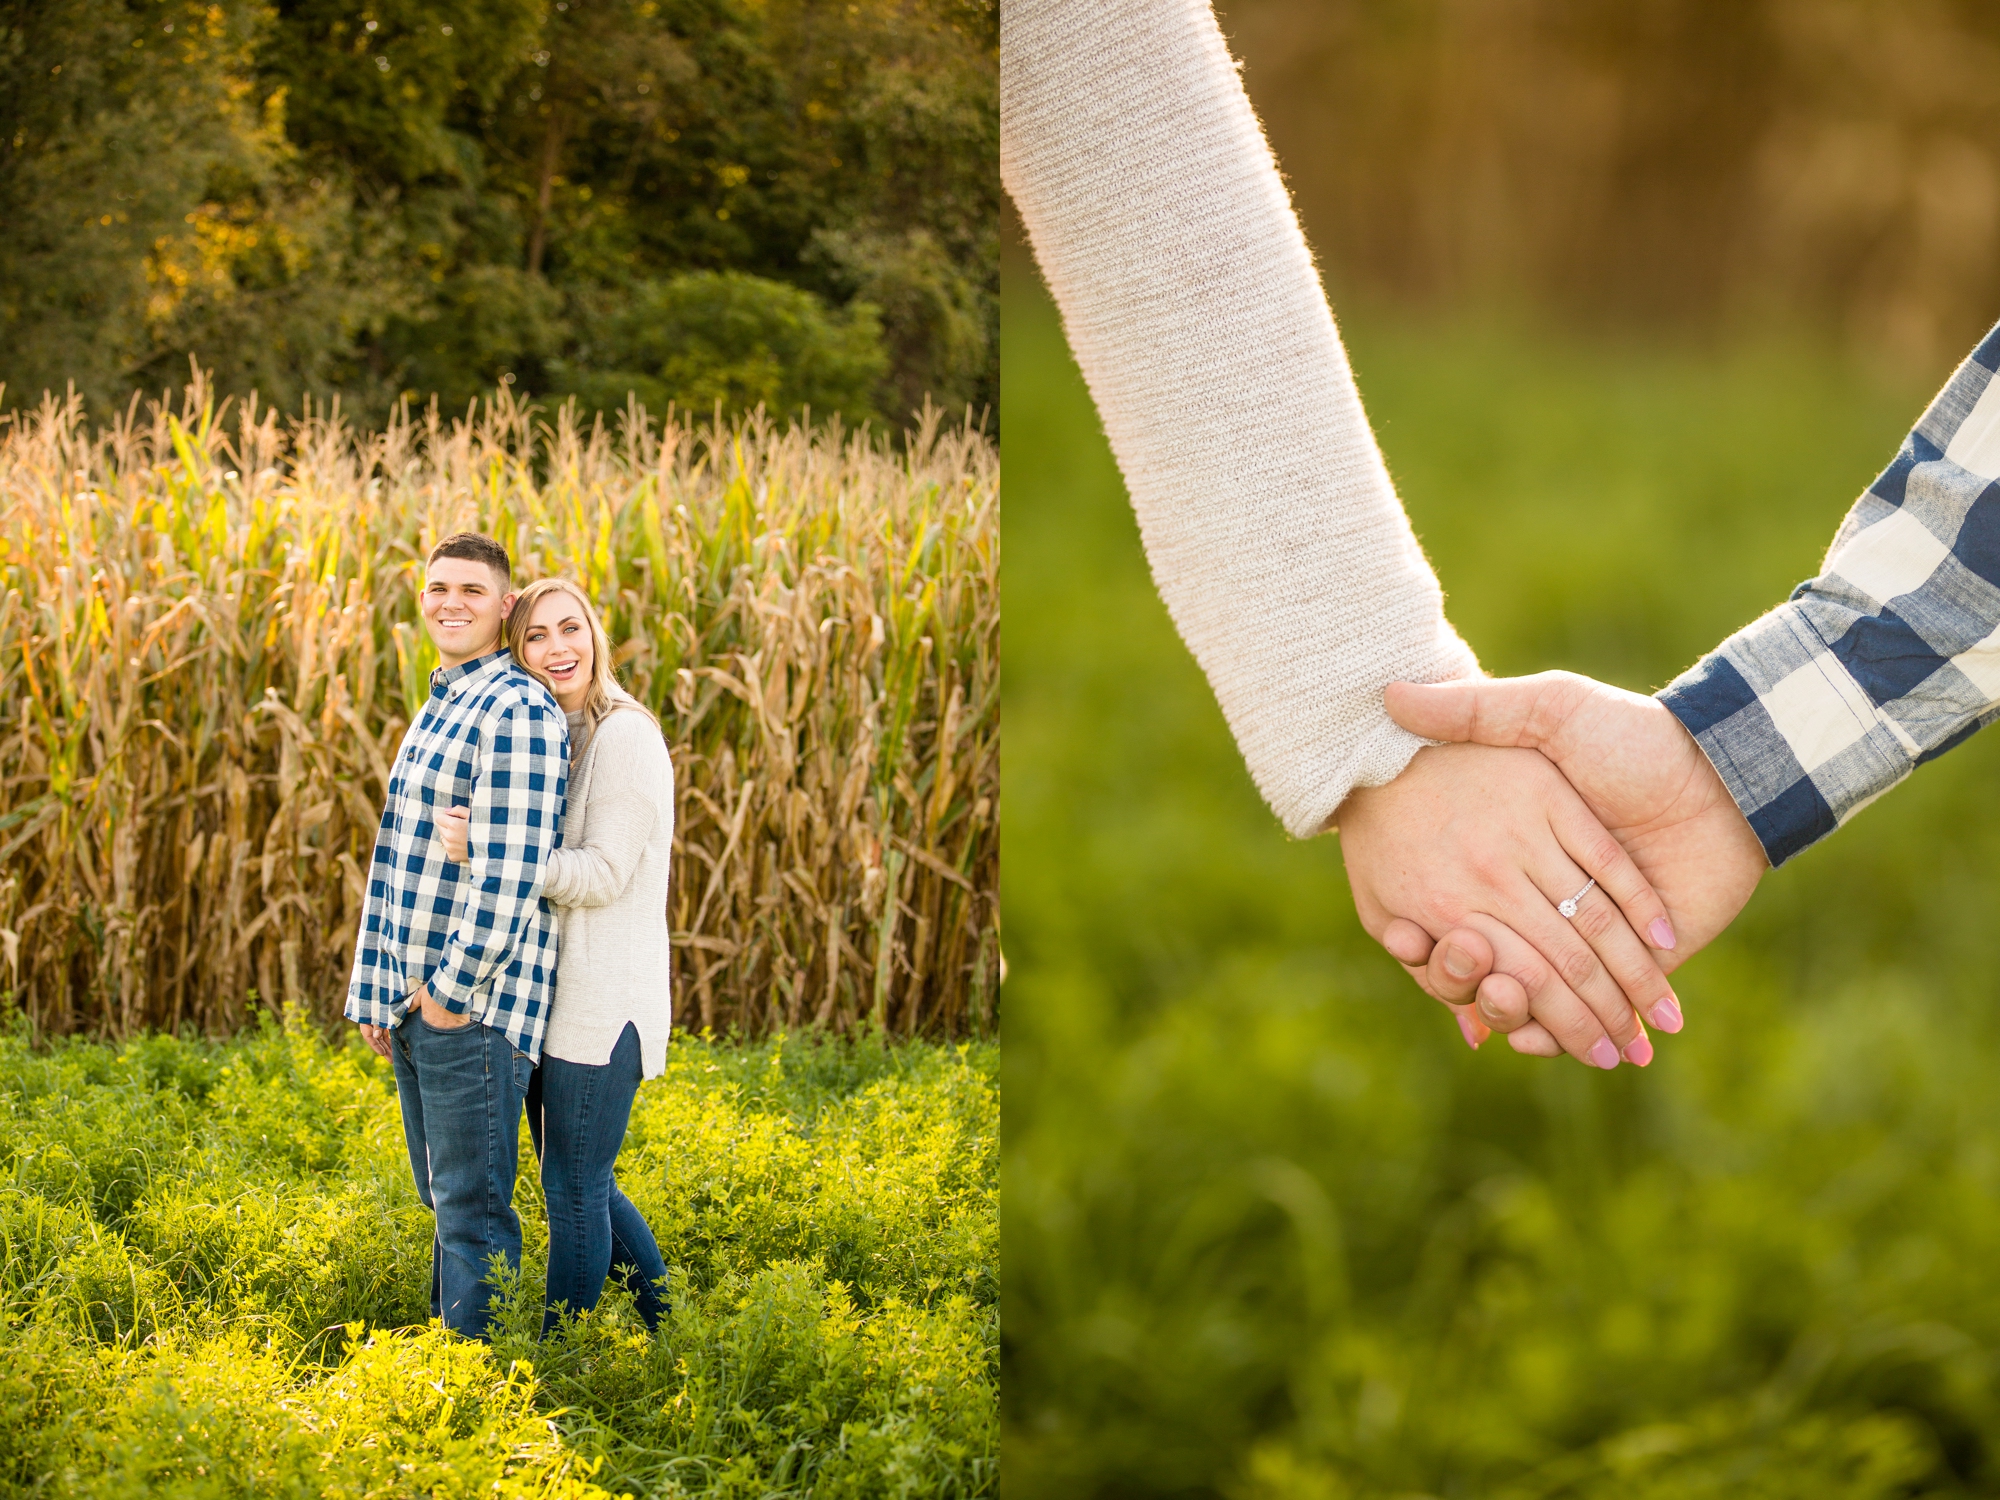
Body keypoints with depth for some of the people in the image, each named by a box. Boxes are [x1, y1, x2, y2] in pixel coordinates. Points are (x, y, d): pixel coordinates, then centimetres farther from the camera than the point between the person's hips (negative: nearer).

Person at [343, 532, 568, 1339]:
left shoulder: (518, 711, -13)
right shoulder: (439, 707, 18)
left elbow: (511, 868, -20)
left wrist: (454, 988, -18)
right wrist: (377, 988, 19)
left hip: (473, 1000, -9)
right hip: (414, 1000, 9)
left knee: (473, 1210, -5)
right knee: (443, 1203, 15)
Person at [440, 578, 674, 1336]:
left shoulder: (625, 736, -13)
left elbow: (604, 874, -21)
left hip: (605, 1002, -9)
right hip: (554, 993, 9)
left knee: (574, 1190, -1)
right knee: (584, 1185, 16)